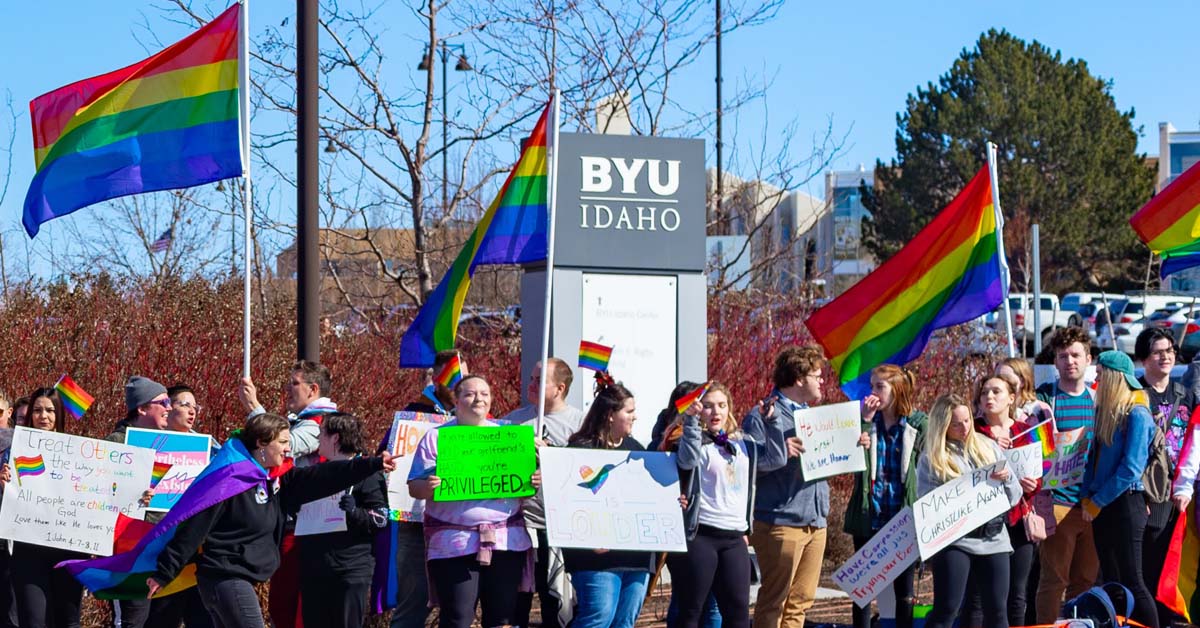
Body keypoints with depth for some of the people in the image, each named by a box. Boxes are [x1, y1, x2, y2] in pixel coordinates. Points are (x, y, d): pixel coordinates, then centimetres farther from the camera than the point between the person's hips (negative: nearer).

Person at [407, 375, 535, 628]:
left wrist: (535, 481, -6)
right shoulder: (436, 437, 7)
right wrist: (427, 487, -21)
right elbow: (414, 487, 3)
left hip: (507, 539, 3)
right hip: (453, 543, -3)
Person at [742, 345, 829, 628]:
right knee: (774, 600, -2)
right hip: (781, 522, -8)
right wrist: (780, 453, -28)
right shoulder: (762, 416, -8)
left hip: (816, 522, 8)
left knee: (800, 600, 10)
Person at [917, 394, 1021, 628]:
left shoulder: (988, 448, 13)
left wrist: (1006, 478, -8)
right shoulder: (931, 458, 3)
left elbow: (1014, 497, 13)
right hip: (954, 540, -3)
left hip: (993, 537, 3)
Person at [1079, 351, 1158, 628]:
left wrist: (1097, 502, -12)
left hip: (1125, 504, -8)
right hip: (1101, 507, 8)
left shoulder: (1136, 415, -13)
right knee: (1111, 581, 11)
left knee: (1131, 581, -7)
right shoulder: (1104, 412, 11)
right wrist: (1086, 496, 1)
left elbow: (1130, 469, -18)